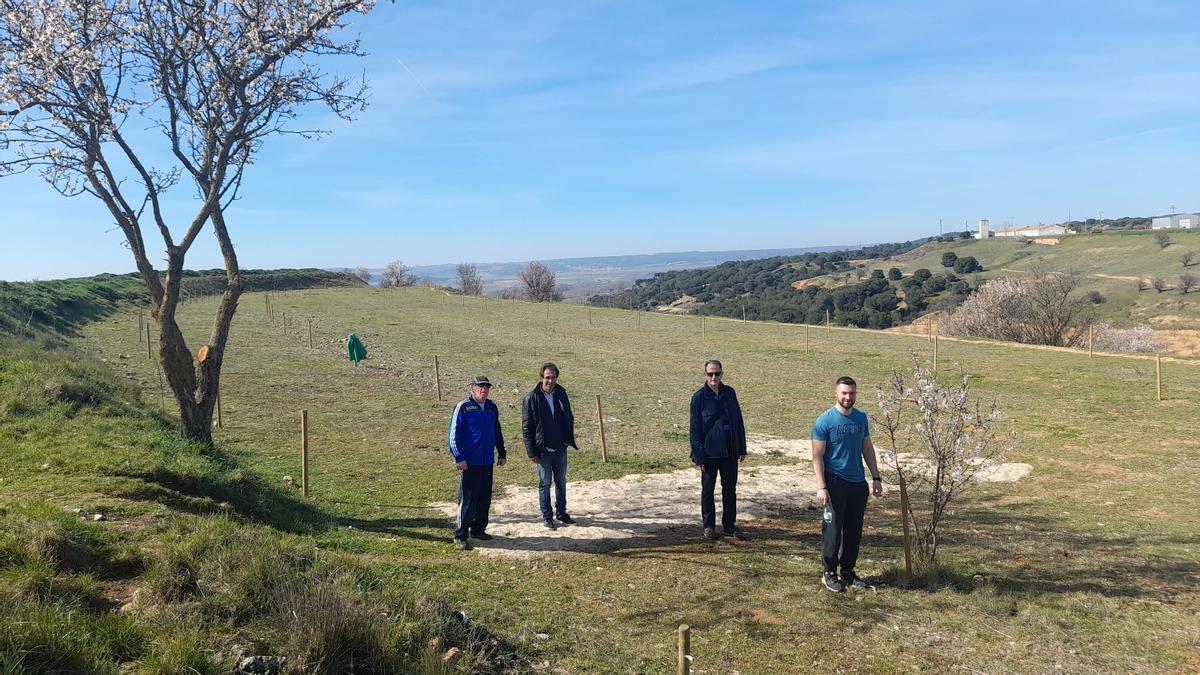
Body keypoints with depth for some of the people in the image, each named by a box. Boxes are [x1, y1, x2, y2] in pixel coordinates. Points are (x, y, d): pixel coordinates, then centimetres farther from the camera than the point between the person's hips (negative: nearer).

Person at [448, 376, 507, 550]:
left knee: (485, 498, 12)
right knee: (468, 500, -4)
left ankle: (478, 529, 26)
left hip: (487, 462, 6)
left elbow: (497, 432, 21)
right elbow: (454, 434, -11)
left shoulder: (492, 408, 11)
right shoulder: (463, 407, -9)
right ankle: (460, 536, 4)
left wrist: (502, 453, 19)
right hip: (469, 463, -6)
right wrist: (459, 458, -15)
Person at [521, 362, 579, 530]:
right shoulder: (532, 398, -12)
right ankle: (547, 516, 20)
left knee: (561, 482, 14)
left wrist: (570, 439, 5)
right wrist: (532, 452, -12)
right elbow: (526, 427, -9)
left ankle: (561, 513, 29)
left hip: (560, 447, 4)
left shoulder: (561, 393, 0)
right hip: (543, 449, -4)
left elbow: (569, 418, 12)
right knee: (545, 483, 8)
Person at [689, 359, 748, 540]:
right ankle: (709, 526, 20)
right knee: (707, 490, 6)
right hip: (709, 452, -4)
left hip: (729, 452, 4)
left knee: (730, 489, 11)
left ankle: (730, 525, 24)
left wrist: (742, 448, 7)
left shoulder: (729, 393, 3)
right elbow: (695, 430, -7)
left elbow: (739, 421, 9)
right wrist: (699, 456, -10)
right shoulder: (699, 397, -8)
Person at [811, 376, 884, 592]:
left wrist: (876, 477, 12)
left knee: (854, 530, 12)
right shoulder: (825, 421, -10)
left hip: (858, 483, 6)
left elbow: (867, 449, 16)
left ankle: (848, 571, 25)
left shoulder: (861, 418, 7)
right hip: (835, 483, -5)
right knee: (833, 529, -1)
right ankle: (829, 573, 12)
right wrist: (821, 487, -16)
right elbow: (817, 456, -11)